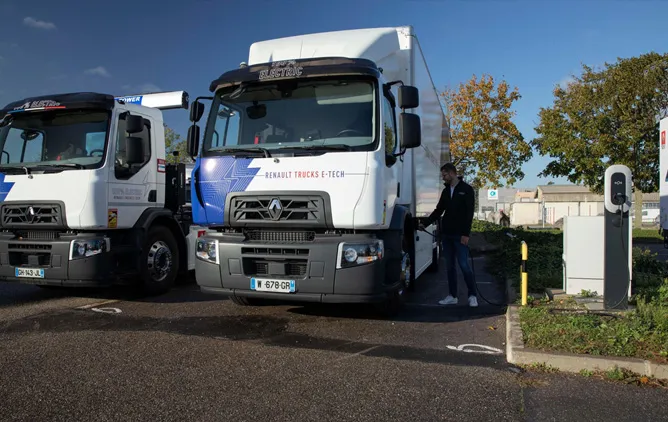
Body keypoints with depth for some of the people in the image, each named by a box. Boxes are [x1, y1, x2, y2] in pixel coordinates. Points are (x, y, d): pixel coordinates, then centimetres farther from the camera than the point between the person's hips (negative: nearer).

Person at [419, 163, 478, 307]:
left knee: (464, 265, -7)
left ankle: (472, 295, 5)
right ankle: (452, 296, 14)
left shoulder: (466, 189, -4)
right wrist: (424, 223, 5)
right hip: (446, 234, 6)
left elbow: (469, 213, -9)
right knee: (450, 266, 8)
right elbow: (438, 211, 16)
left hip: (460, 235, -6)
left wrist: (466, 233, -16)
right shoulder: (446, 191, 14)